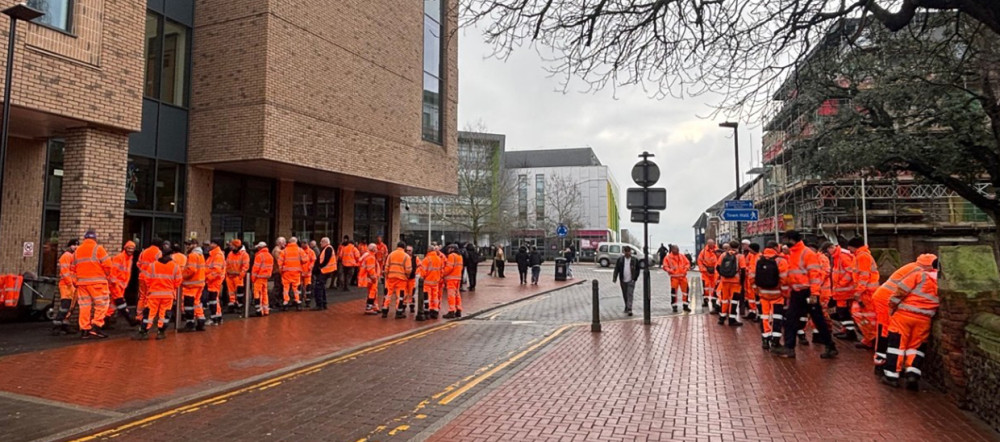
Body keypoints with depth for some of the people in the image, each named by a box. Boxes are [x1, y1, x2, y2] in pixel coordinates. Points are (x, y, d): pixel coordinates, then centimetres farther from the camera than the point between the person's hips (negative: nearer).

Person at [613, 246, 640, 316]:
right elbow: (616, 269, 1)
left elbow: (637, 270, 5)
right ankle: (627, 307, 30)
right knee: (625, 296, 12)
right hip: (623, 281, 2)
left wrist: (635, 278, -4)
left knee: (630, 295, -12)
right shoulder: (620, 259, 2)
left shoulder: (635, 260, 0)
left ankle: (629, 309, -16)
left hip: (631, 281, -2)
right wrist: (614, 278, -9)